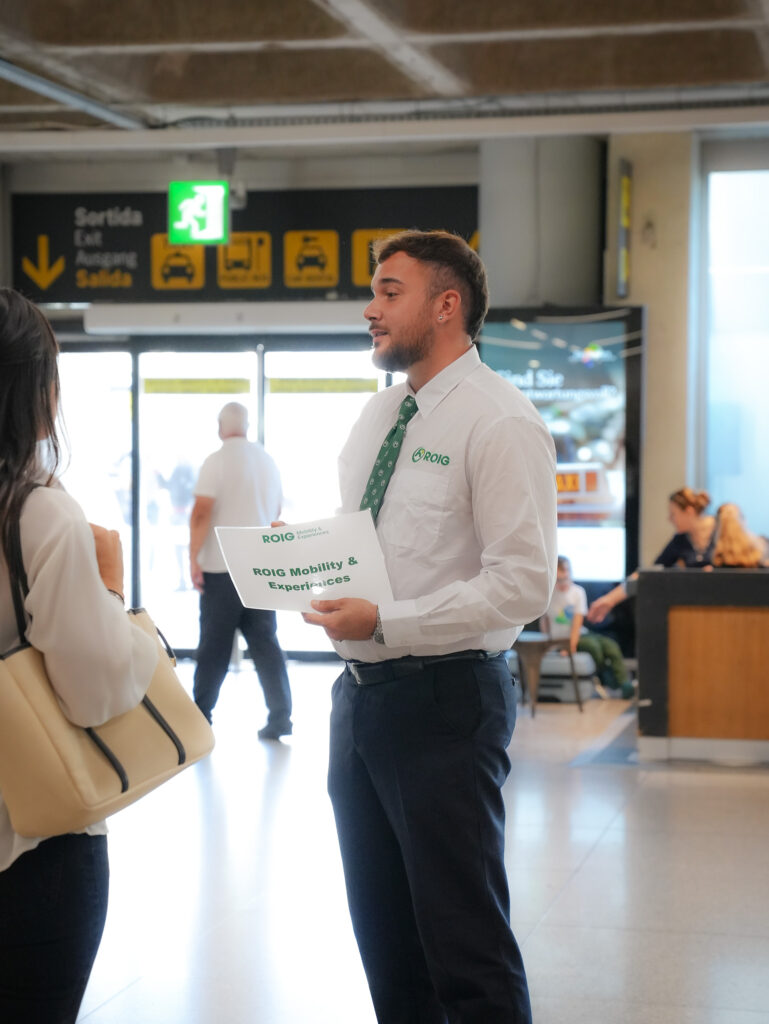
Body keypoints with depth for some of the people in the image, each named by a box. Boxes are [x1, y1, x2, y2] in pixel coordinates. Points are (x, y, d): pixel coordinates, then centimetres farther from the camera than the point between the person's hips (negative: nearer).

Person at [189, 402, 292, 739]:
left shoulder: (216, 461, -9)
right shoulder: (268, 461, 9)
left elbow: (201, 512, -15)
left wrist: (194, 558, -11)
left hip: (222, 569, -5)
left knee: (214, 647, 3)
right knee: (265, 642, 7)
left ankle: (200, 714, 11)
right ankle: (280, 717, 2)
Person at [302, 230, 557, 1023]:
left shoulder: (499, 421, -12)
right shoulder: (377, 416, 14)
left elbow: (523, 584, -19)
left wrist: (383, 623, -22)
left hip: (446, 698, -8)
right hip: (361, 692, 8)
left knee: (465, 943, -3)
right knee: (383, 931, 16)